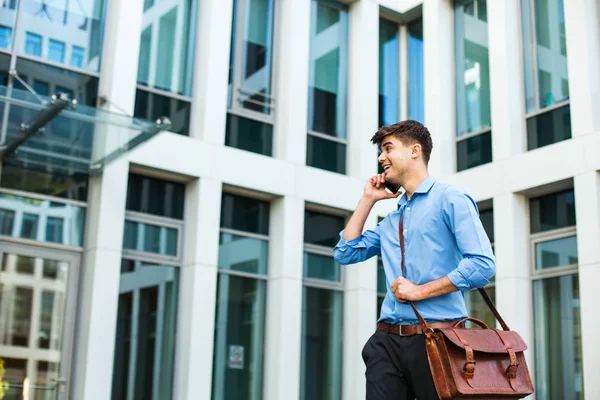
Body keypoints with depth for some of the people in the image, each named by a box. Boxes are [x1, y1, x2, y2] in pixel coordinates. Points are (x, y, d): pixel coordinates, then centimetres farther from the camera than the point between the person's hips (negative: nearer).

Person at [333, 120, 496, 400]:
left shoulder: (449, 198, -2)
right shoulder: (391, 220, 21)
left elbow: (483, 264, -12)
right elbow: (345, 253, 22)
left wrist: (420, 291, -12)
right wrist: (367, 200, 18)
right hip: (387, 342, 6)